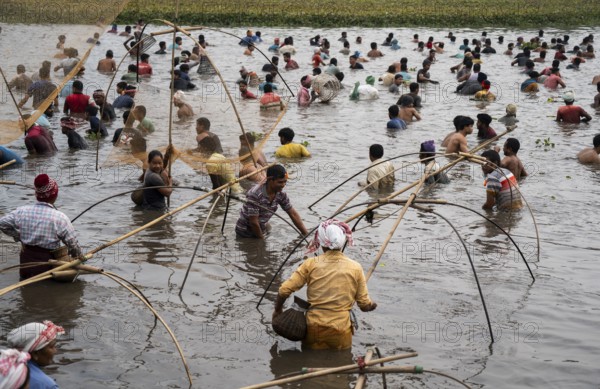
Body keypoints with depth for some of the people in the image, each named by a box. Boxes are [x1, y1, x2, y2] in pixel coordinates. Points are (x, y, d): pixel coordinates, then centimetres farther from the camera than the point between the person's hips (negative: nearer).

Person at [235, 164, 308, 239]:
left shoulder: (280, 194, -8)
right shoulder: (255, 194, -30)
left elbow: (293, 214, -1)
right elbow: (253, 222, -25)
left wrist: (306, 235, -4)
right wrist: (261, 239, -14)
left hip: (261, 230, 7)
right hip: (245, 234, -6)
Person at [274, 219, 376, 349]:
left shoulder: (311, 264, 0)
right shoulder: (355, 267, 1)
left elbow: (284, 291, -3)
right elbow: (365, 305, 5)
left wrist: (278, 310, 16)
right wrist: (373, 305, 28)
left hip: (313, 329, 1)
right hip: (340, 332, -1)